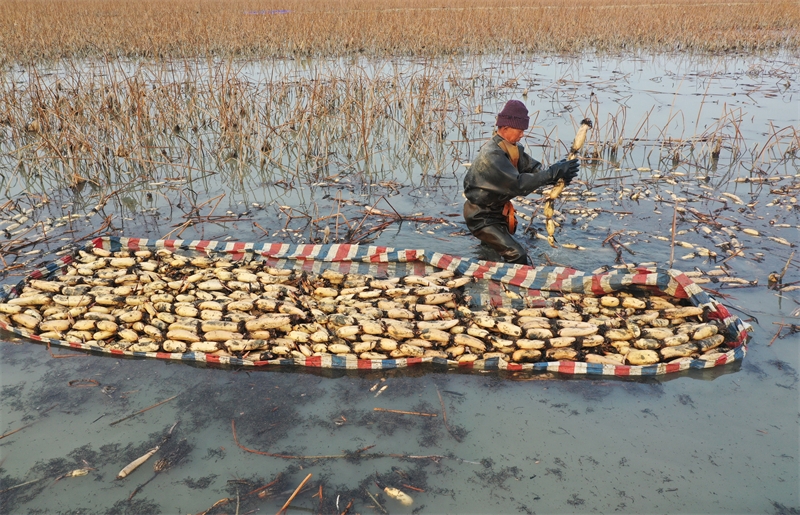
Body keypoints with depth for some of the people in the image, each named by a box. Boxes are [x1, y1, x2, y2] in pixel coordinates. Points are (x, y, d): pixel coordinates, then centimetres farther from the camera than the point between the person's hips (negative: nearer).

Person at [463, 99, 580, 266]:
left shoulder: (512, 148, -1)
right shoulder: (492, 154, -30)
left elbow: (533, 168, -7)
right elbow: (518, 184, -36)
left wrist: (558, 174, -26)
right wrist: (553, 173, -37)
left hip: (496, 211, 10)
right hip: (481, 218, -10)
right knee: (517, 255, -18)